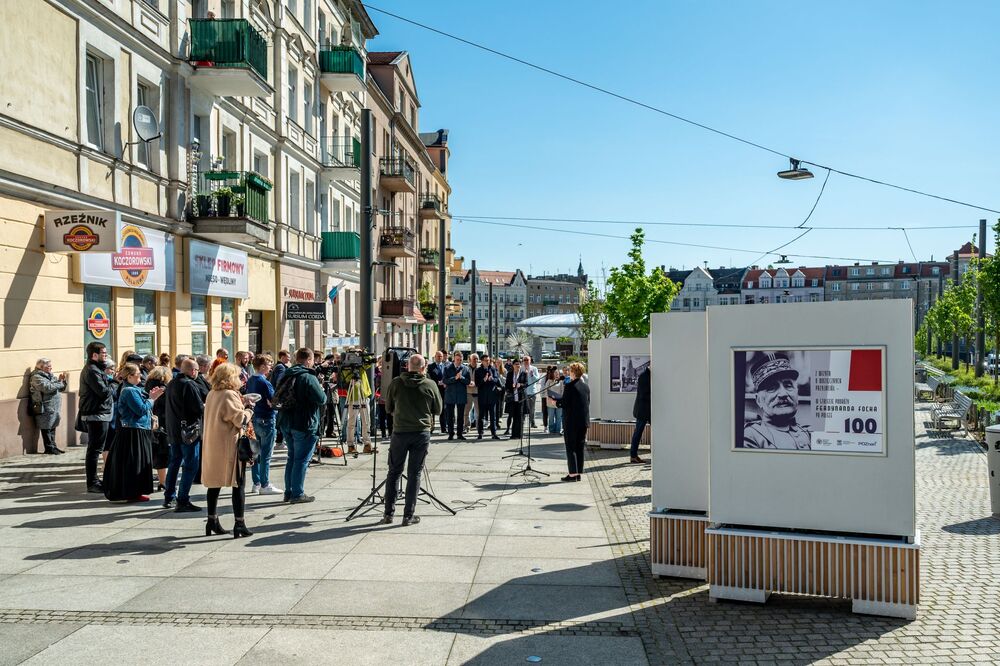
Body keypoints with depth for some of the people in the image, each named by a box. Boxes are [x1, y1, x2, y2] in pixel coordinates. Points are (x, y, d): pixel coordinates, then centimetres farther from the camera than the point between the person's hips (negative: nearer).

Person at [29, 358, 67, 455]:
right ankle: (49, 448, 3)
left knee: (52, 428, 14)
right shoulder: (36, 377, -9)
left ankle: (53, 446, 21)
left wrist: (62, 380, 1)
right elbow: (47, 388, -24)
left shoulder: (50, 376, 18)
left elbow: (61, 388, 19)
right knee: (46, 429, -2)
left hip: (54, 407, 8)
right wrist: (59, 383, -15)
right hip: (45, 408, -8)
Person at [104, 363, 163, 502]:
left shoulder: (134, 389, 14)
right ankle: (133, 493, 2)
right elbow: (141, 409, -21)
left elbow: (142, 407, 15)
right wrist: (151, 398, -11)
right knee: (134, 462, -4)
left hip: (139, 430, 10)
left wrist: (151, 397, 4)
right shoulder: (130, 391, -17)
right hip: (134, 432, -10)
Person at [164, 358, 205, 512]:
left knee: (174, 463, 18)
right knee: (191, 466, -4)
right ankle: (182, 501, -5)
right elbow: (199, 409, -21)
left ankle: (168, 498, 24)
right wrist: (206, 406, 1)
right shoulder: (190, 385, -17)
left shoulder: (171, 384, 10)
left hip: (173, 430, 9)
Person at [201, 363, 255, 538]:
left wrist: (240, 403, 12)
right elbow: (240, 420, -18)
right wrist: (248, 409, 0)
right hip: (230, 445, -8)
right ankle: (239, 524, -1)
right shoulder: (230, 395, -14)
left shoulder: (212, 394, 11)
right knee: (239, 484, -1)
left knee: (214, 484, 15)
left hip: (212, 445, 8)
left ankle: (212, 521, 22)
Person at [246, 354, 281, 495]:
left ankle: (256, 483, 19)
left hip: (254, 419, 8)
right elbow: (273, 402, -19)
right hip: (266, 420, -8)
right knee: (266, 455, -2)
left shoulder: (249, 381, 8)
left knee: (256, 453, 14)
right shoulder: (264, 382, -17)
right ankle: (265, 485, 2)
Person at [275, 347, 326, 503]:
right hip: (303, 424, -8)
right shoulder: (309, 378, -15)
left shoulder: (286, 376, 10)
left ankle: (289, 492, 21)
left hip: (286, 423, 8)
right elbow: (321, 400, -18)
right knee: (302, 459, -1)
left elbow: (276, 397, 20)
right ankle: (297, 494, 2)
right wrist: (322, 390, 1)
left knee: (292, 457, 17)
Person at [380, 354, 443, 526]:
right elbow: (438, 410, 7)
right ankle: (408, 516, 7)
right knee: (414, 474, 5)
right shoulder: (430, 385, -3)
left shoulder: (396, 383, -2)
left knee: (393, 472, 12)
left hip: (399, 432, 1)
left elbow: (388, 408, 10)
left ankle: (388, 513, 13)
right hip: (422, 433, 0)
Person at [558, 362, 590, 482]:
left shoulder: (569, 386, -14)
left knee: (570, 448, 0)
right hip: (584, 421, 7)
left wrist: (554, 401, 3)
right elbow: (587, 403, 14)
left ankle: (573, 474, -1)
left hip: (571, 421, -7)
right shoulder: (586, 386, 8)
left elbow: (564, 403, -15)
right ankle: (578, 472, 15)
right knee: (580, 448, 11)